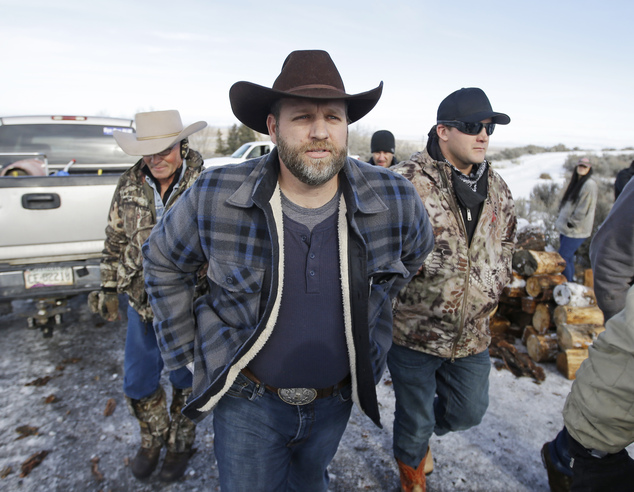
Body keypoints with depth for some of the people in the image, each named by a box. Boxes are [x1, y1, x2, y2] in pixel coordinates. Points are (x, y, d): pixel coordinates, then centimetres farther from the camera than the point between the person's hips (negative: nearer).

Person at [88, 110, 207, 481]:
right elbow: (115, 241, 9)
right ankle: (153, 441, 46)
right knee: (138, 382, 18)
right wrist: (109, 288, 9)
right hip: (141, 303, 4)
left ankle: (181, 444, 43)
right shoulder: (129, 186, -2)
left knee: (185, 381, 16)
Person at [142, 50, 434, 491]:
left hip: (336, 399, 3)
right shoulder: (214, 198, -22)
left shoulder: (397, 201, -18)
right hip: (248, 401, -1)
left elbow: (413, 253, 5)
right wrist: (183, 348, -1)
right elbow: (164, 262, -3)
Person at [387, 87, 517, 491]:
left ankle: (423, 432, 55)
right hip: (414, 330, -5)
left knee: (470, 411, 21)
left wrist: (492, 293, 15)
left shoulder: (498, 189, 6)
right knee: (415, 418, 14)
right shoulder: (408, 181, -17)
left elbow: (506, 245, 19)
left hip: (473, 334, 6)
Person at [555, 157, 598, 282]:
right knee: (569, 257, 15)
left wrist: (571, 222, -15)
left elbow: (584, 210, -18)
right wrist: (561, 222, 14)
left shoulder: (589, 185, -13)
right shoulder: (576, 182, 16)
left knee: (563, 258, -8)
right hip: (566, 228, 9)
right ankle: (571, 280, 26)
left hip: (575, 231, -9)